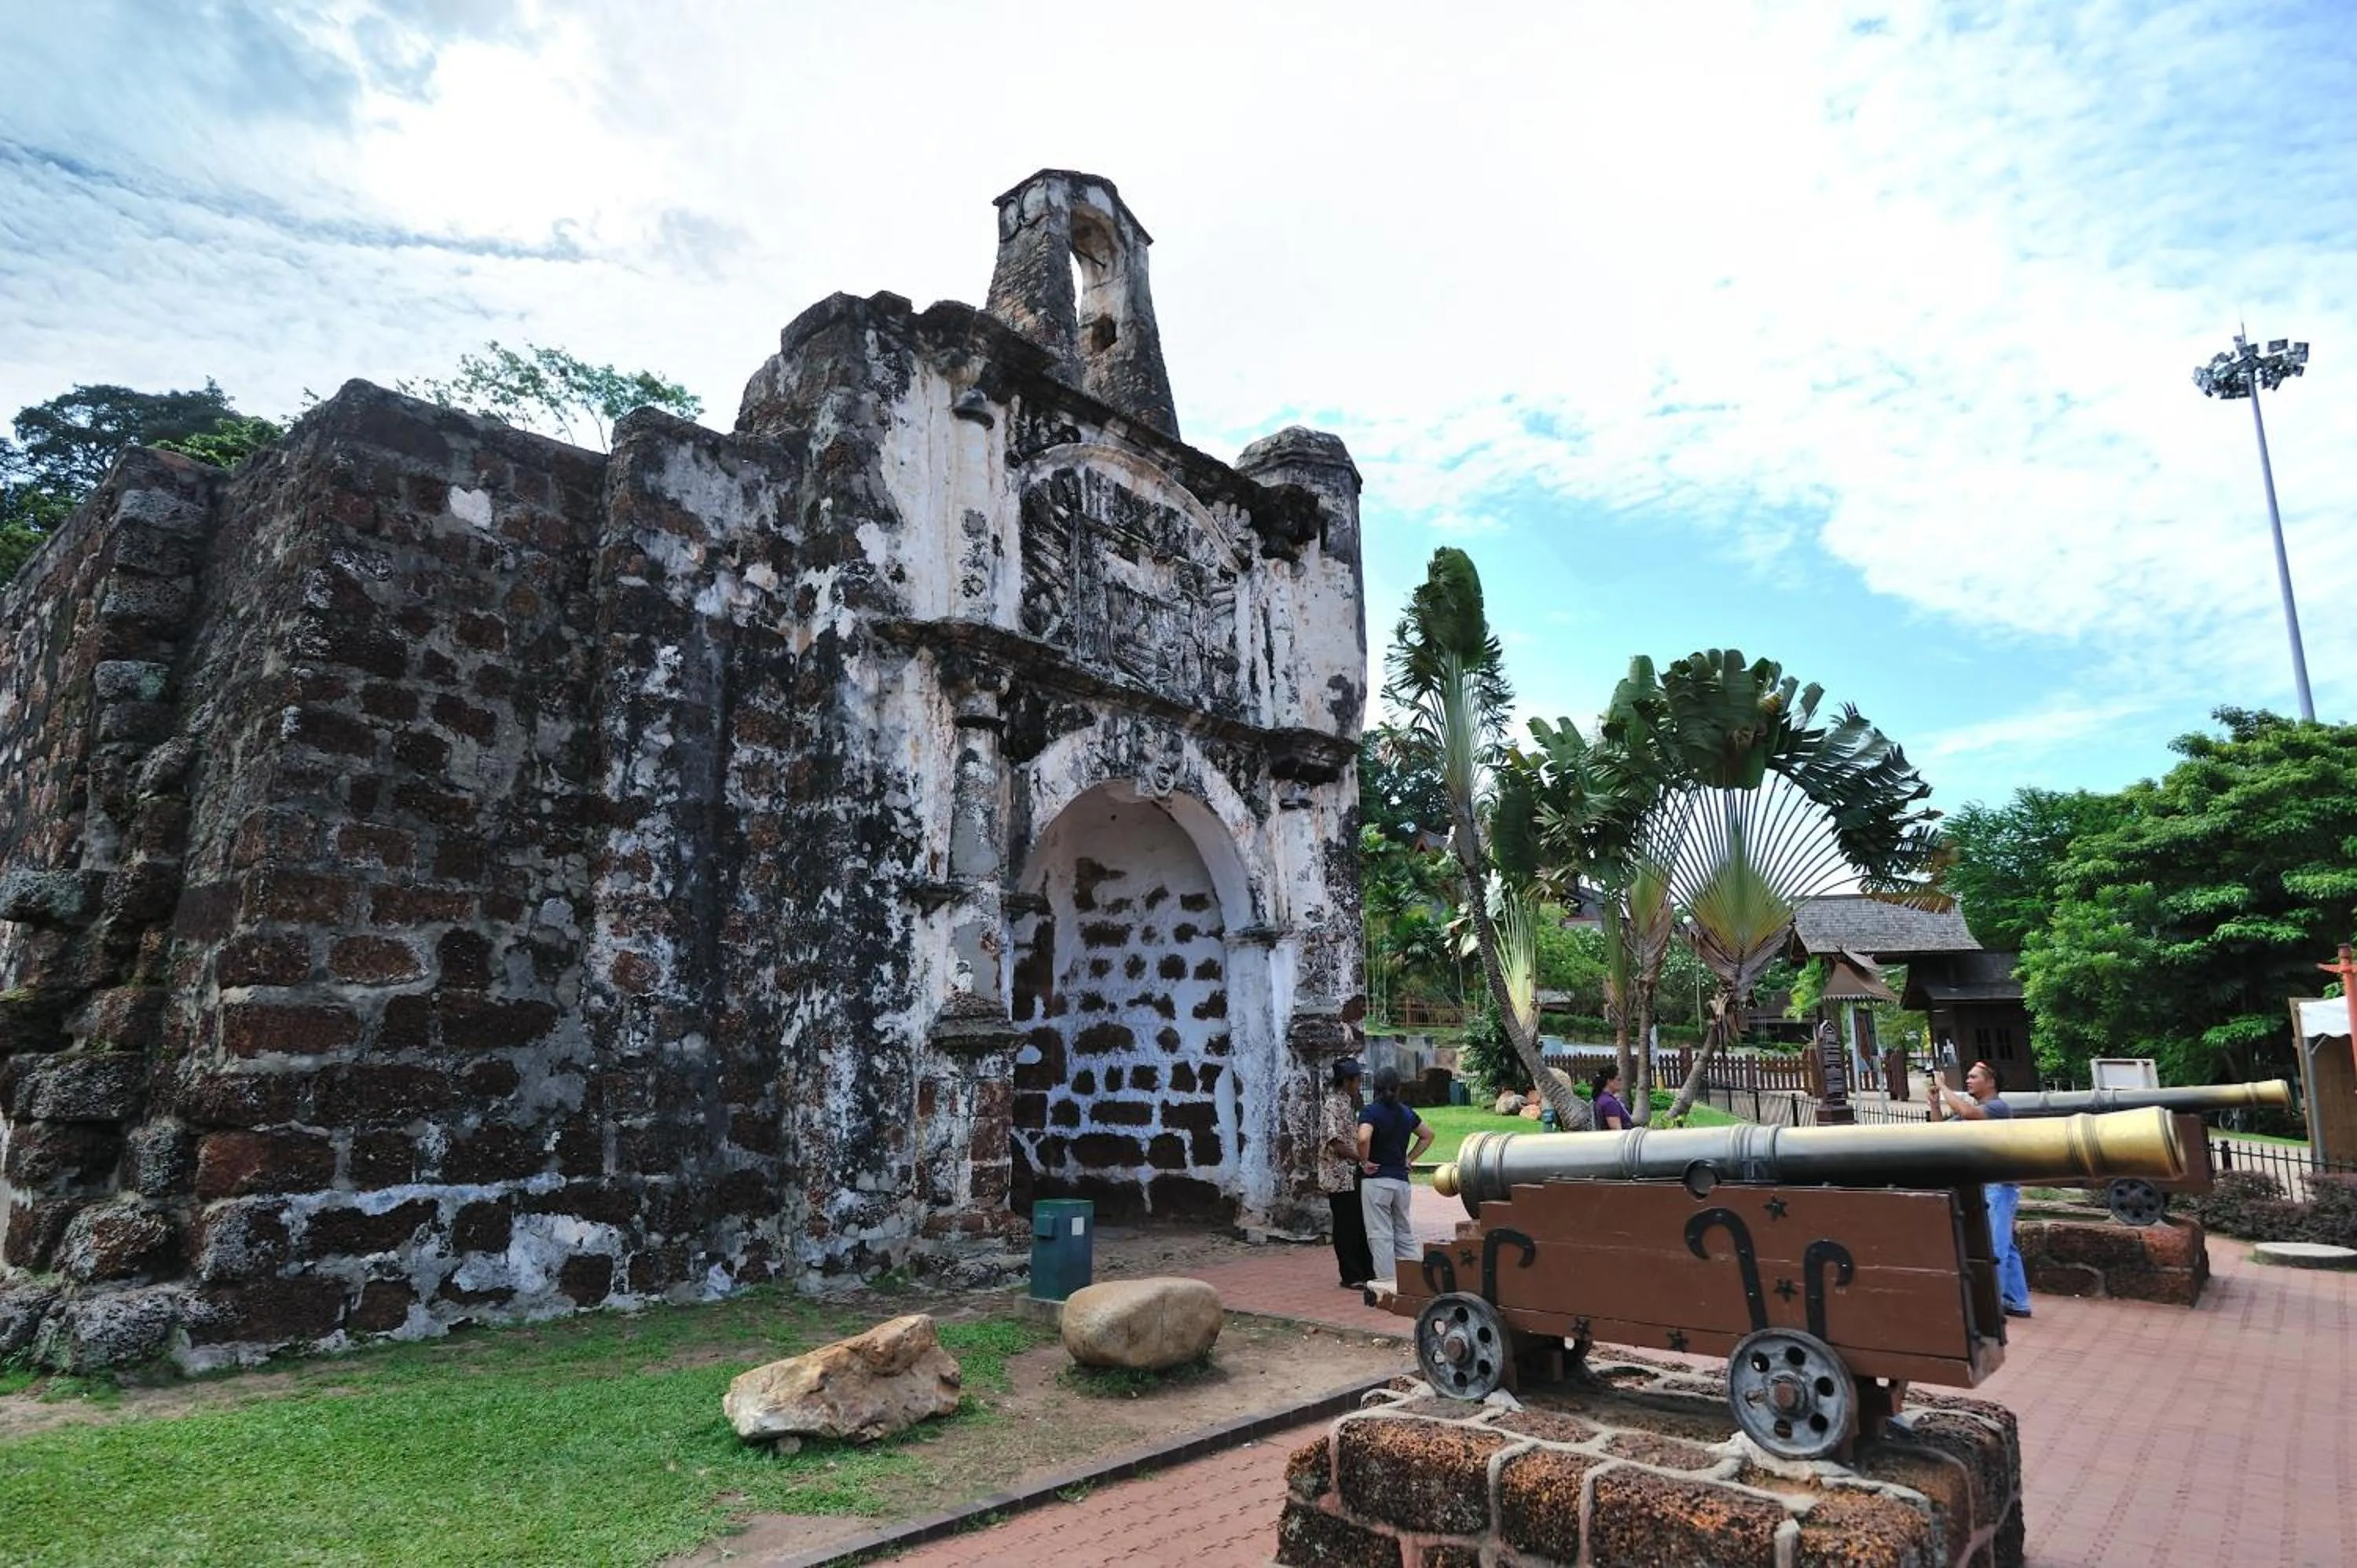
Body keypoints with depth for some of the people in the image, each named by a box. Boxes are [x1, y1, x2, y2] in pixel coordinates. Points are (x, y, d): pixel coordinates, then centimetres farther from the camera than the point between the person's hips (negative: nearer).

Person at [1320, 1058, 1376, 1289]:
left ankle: (1366, 1272, 19)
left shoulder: (1349, 1103, 14)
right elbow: (1334, 1142, -20)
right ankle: (1351, 1276, 8)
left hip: (1354, 1174, 9)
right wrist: (1360, 1157, -21)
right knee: (1346, 1226, 0)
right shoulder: (1333, 1105, -15)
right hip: (1340, 1176, -8)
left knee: (1361, 1224, 11)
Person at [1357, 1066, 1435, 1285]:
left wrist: (1364, 1161, -13)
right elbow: (1428, 1135, 19)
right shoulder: (1406, 1112, 8)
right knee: (1405, 1232, 15)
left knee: (1381, 1234, 0)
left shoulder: (1370, 1111, -11)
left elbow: (1363, 1138, -29)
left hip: (1376, 1180, -6)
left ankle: (1387, 1281, 1)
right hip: (1402, 1179, 6)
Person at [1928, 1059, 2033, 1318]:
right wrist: (1935, 1102, 4)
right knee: (2004, 1246, 14)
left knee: (1994, 1248, -8)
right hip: (1981, 1187, 9)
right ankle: (2017, 1302, 21)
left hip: (1998, 1187, -9)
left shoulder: (1998, 1107, -11)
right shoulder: (1971, 1110, 16)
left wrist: (1943, 1087, -18)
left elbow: (1966, 1112, -29)